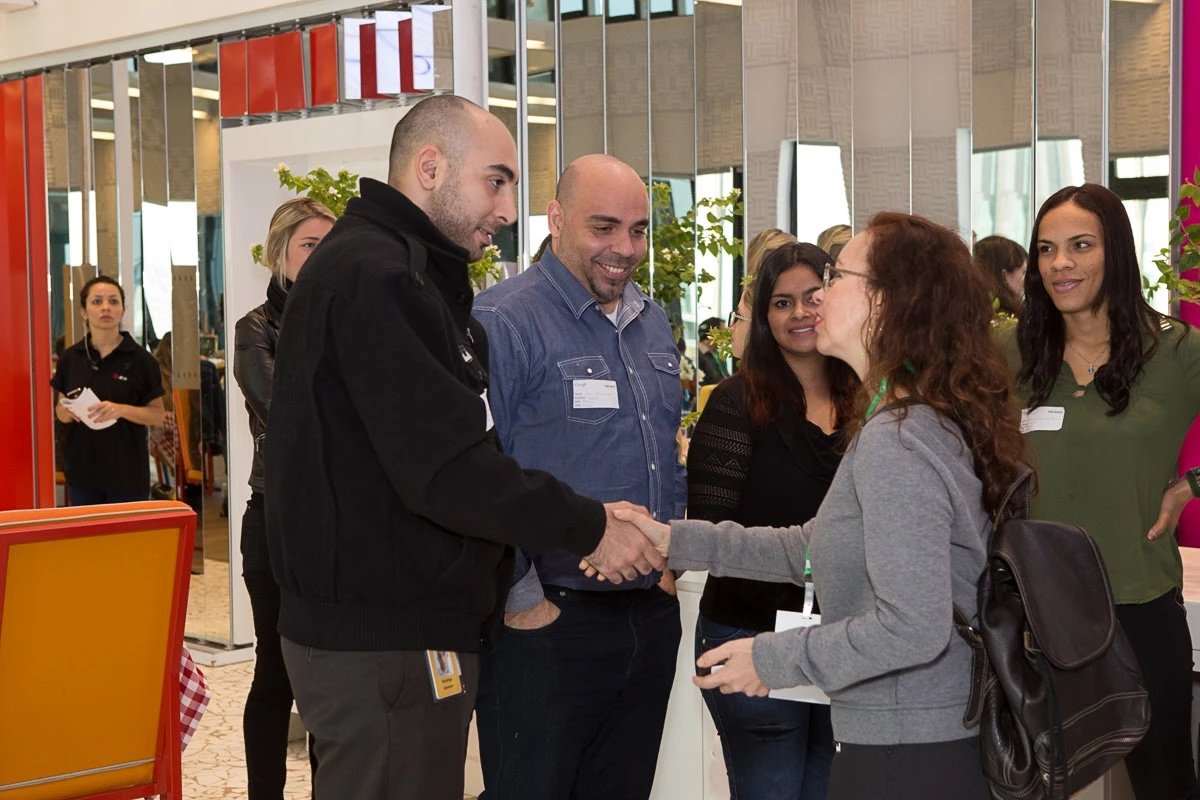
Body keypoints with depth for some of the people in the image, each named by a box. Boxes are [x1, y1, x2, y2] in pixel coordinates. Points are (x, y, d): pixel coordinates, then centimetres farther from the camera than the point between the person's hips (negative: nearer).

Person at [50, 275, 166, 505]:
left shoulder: (140, 359, -4)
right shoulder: (70, 358, 5)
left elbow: (158, 415, -3)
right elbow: (60, 410, 12)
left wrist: (121, 410, -21)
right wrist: (69, 411, -11)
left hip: (128, 470, -3)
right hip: (82, 468, 3)